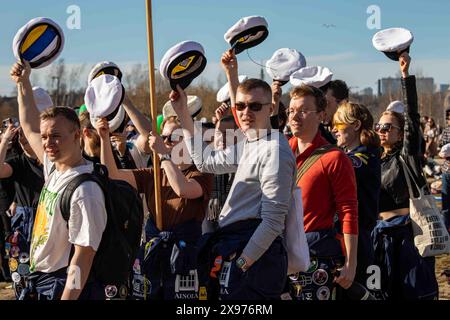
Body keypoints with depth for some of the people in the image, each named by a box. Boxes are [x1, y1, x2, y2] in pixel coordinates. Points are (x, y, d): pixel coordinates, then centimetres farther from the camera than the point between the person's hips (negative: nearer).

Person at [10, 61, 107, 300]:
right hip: (38, 282, 9)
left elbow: (83, 257, -24)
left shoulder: (84, 191, -22)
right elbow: (30, 127, 21)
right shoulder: (54, 168, 4)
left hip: (65, 288, -9)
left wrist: (66, 298, -27)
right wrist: (23, 83, 20)